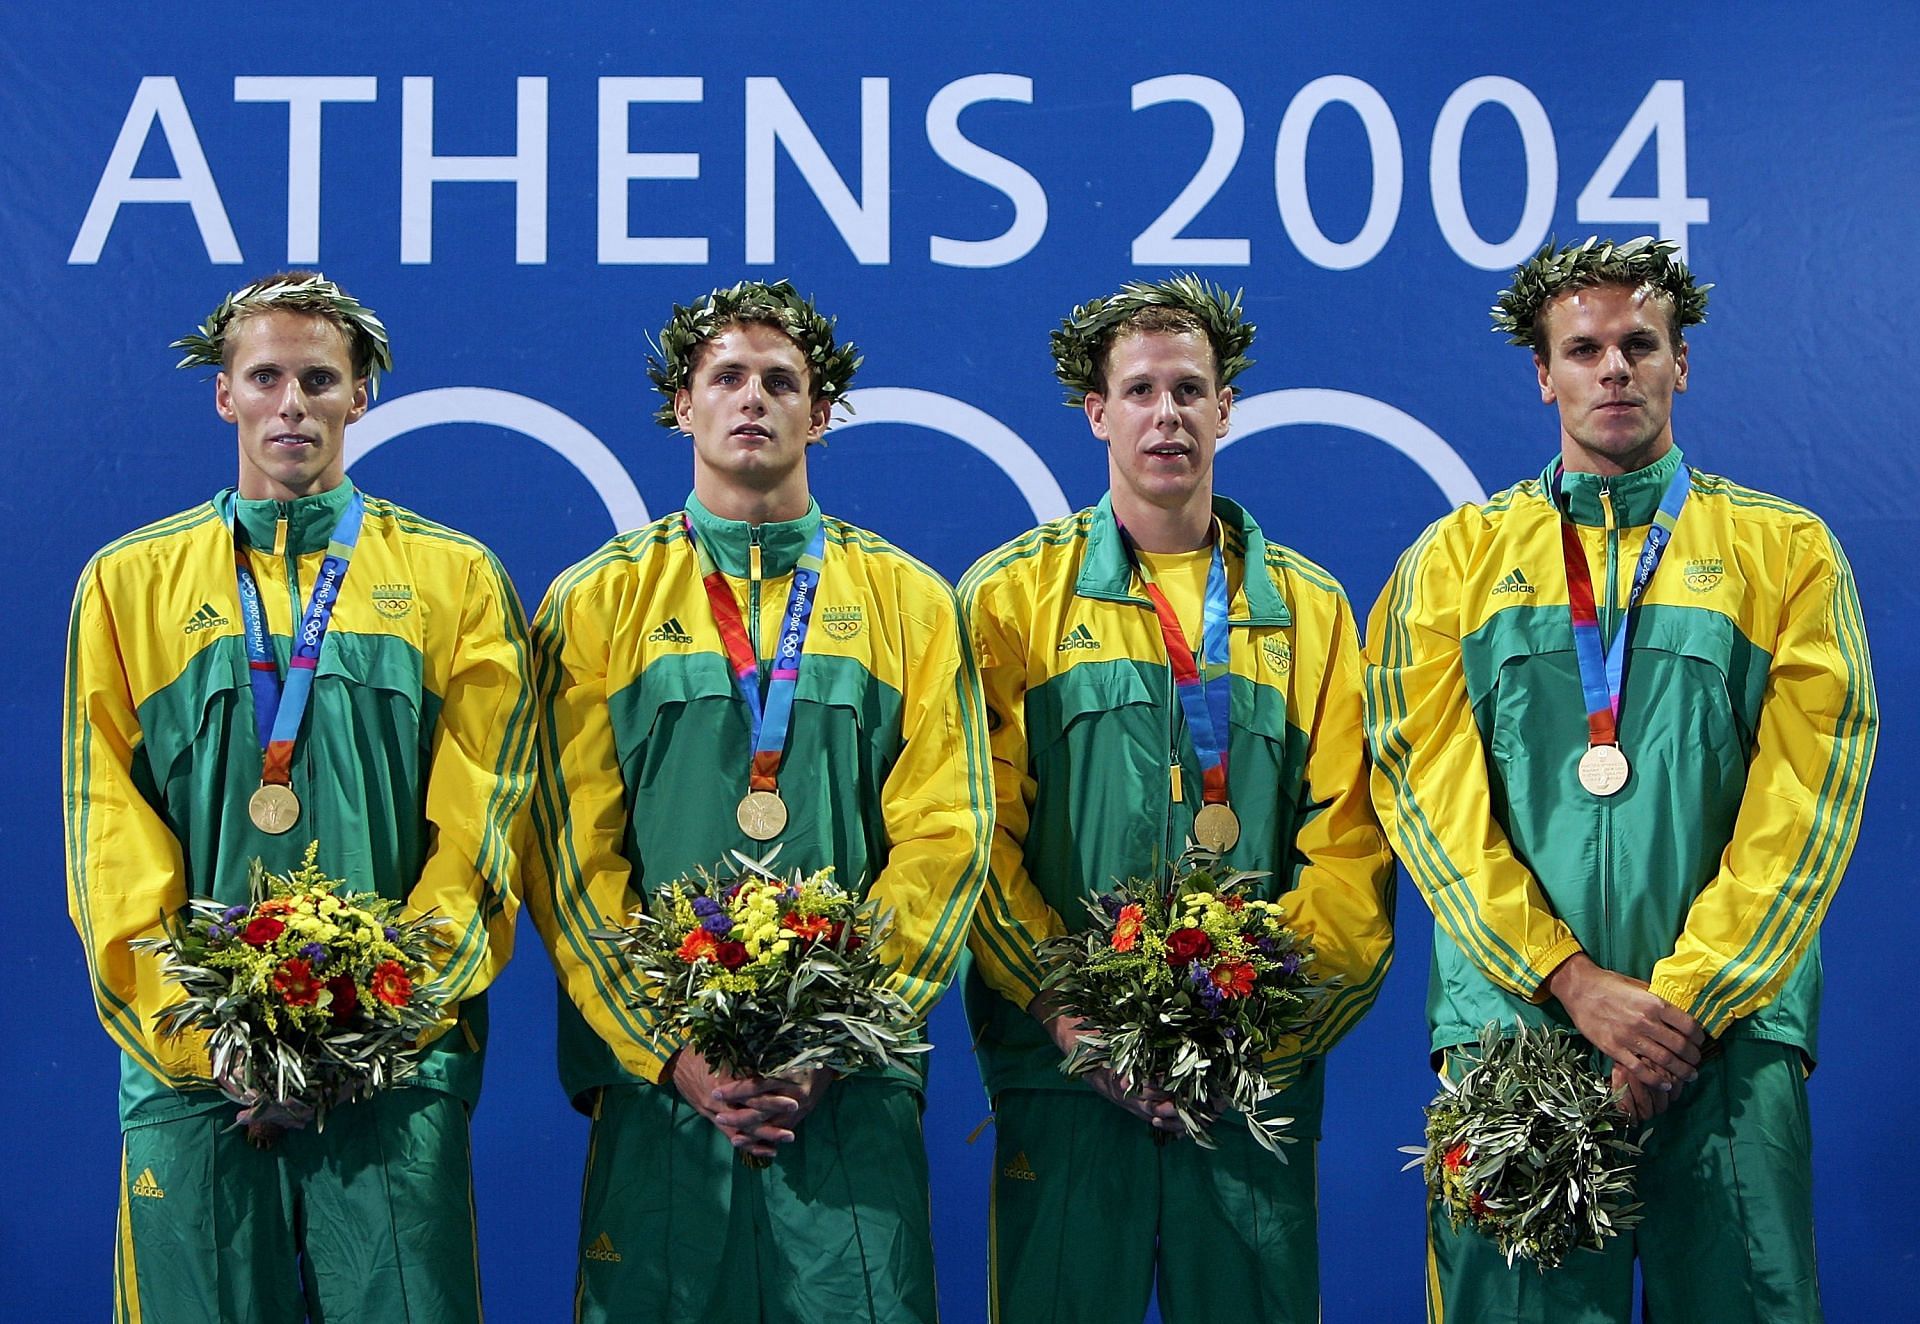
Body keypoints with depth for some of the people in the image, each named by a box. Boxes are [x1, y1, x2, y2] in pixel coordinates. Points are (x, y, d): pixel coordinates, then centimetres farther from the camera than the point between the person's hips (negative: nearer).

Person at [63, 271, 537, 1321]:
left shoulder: (454, 579, 8)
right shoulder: (130, 583, 11)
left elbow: (478, 826, 2)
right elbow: (109, 838, 5)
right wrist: (201, 1037, -7)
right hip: (191, 1070, 1)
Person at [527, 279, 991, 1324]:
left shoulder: (907, 602, 10)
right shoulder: (597, 603, 8)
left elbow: (945, 838, 2)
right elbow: (572, 853, 2)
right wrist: (671, 1049, -8)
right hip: (655, 1078, 0)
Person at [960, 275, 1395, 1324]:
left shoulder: (1307, 608, 13)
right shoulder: (1012, 595, 6)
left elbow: (1350, 850, 7)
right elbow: (981, 838, -1)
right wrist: (1070, 1013, -13)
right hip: (1064, 1070, -2)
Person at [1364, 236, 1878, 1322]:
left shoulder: (1786, 550, 9)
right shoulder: (1455, 561, 11)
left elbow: (1804, 803, 1)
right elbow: (1428, 792, 1)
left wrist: (1686, 1003, -9)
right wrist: (1575, 982, -9)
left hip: (1733, 1026, 0)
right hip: (1509, 1016, 1)